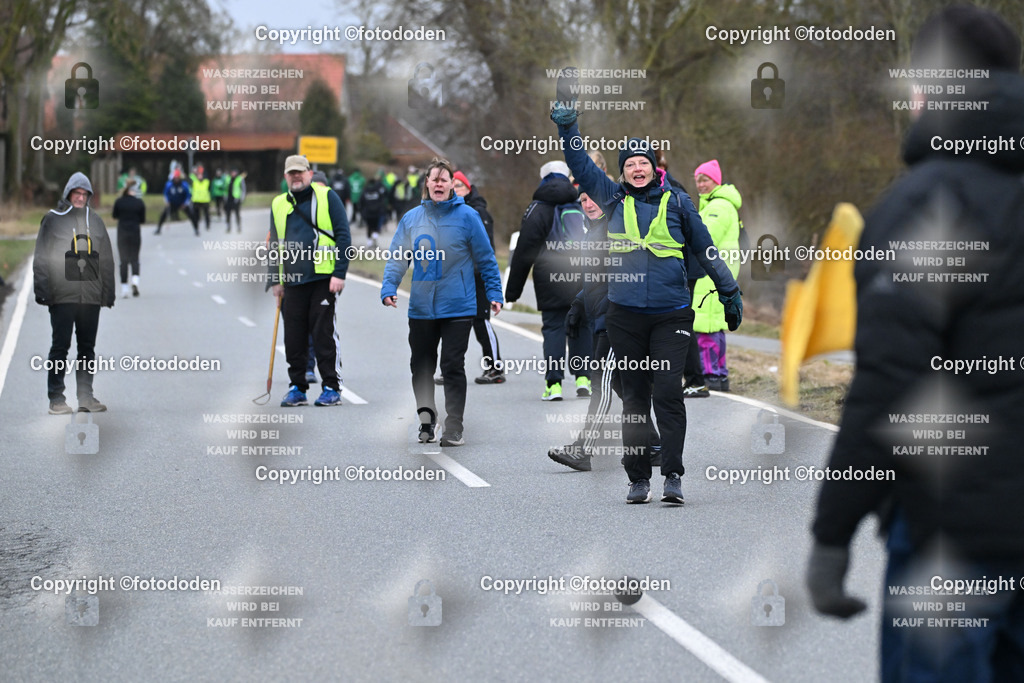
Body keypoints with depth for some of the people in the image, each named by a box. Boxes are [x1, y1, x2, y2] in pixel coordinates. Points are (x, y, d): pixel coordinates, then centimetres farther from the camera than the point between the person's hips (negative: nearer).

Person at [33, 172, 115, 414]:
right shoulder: (53, 219, 2)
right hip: (62, 295, -4)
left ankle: (86, 396, 11)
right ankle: (56, 398, -1)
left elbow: (107, 259, 15)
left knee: (88, 347, 6)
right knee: (60, 346, -4)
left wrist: (108, 292, 8)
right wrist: (43, 290, -9)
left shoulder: (95, 220, 13)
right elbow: (42, 258, 0)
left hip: (91, 295, 4)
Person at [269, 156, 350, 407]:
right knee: (294, 336, 3)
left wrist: (339, 273, -9)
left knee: (324, 332, -4)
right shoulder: (278, 205, 14)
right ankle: (297, 387, 13)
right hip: (292, 281, 4)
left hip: (323, 279, -4)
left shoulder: (327, 197, 1)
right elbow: (274, 244, 21)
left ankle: (331, 388, 2)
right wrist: (275, 280, 15)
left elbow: (343, 236, -1)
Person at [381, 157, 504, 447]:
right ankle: (426, 416, 12)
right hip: (421, 308, 3)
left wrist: (494, 294, -1)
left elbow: (486, 259, 2)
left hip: (458, 307, -3)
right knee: (421, 365, 5)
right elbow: (397, 258, 6)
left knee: (453, 367, -2)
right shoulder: (411, 219, 6)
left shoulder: (467, 216, -3)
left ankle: (454, 429, 3)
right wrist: (389, 288, -9)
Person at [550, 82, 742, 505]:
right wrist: (566, 122, -2)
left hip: (671, 314, -2)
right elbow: (580, 164, 8)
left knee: (667, 391, -12)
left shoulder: (676, 202, 7)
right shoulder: (613, 199, 10)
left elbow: (704, 248, 13)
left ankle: (672, 477, -11)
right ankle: (638, 478, 11)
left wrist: (729, 292, 16)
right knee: (634, 396, 5)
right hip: (625, 315, 2)